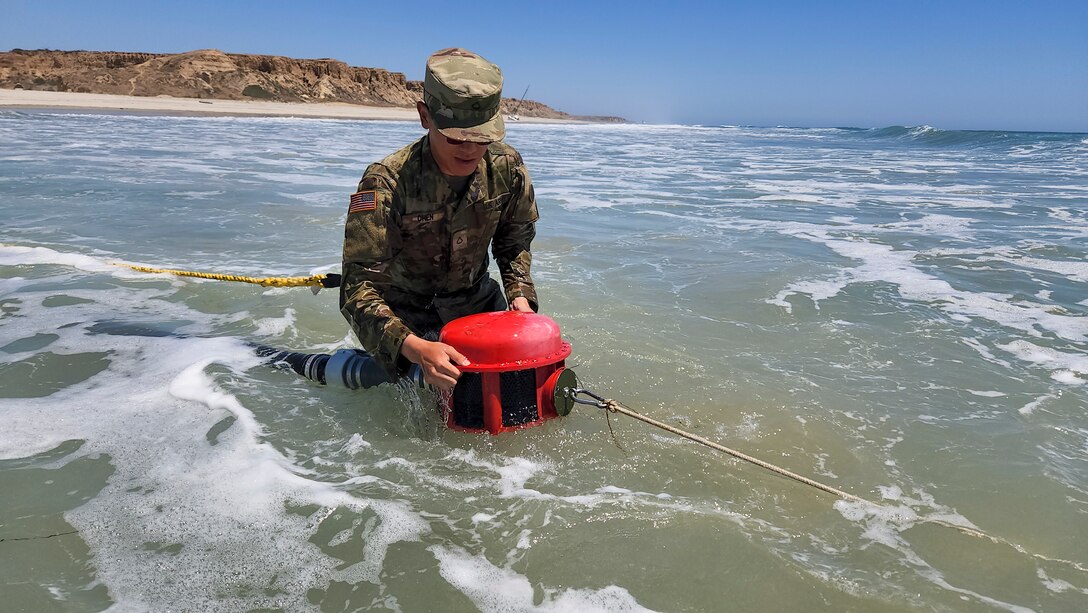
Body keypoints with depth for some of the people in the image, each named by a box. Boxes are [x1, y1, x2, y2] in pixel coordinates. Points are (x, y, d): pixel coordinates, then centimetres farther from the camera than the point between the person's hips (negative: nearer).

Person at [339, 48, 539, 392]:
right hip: (406, 311, -4)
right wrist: (415, 349, -53)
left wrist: (519, 294, -16)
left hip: (476, 296, 5)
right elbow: (359, 286, -36)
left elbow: (514, 241, 3)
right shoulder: (386, 183, -32)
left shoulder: (507, 168, -16)